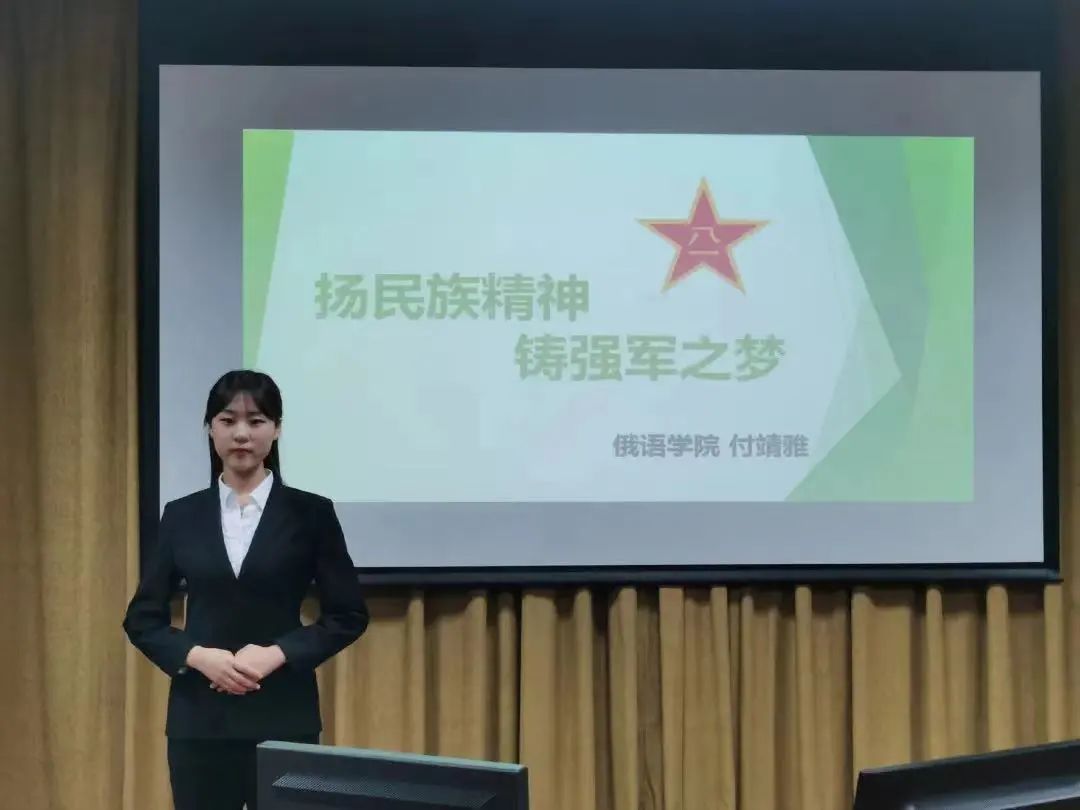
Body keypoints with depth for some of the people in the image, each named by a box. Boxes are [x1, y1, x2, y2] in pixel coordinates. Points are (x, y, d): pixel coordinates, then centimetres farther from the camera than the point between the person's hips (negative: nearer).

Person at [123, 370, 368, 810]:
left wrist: (278, 654, -12)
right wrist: (198, 656, -10)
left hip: (283, 719, -2)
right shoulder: (182, 515, 7)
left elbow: (348, 615, 2)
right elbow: (142, 617, 8)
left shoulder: (310, 513, 1)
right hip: (199, 718, 2)